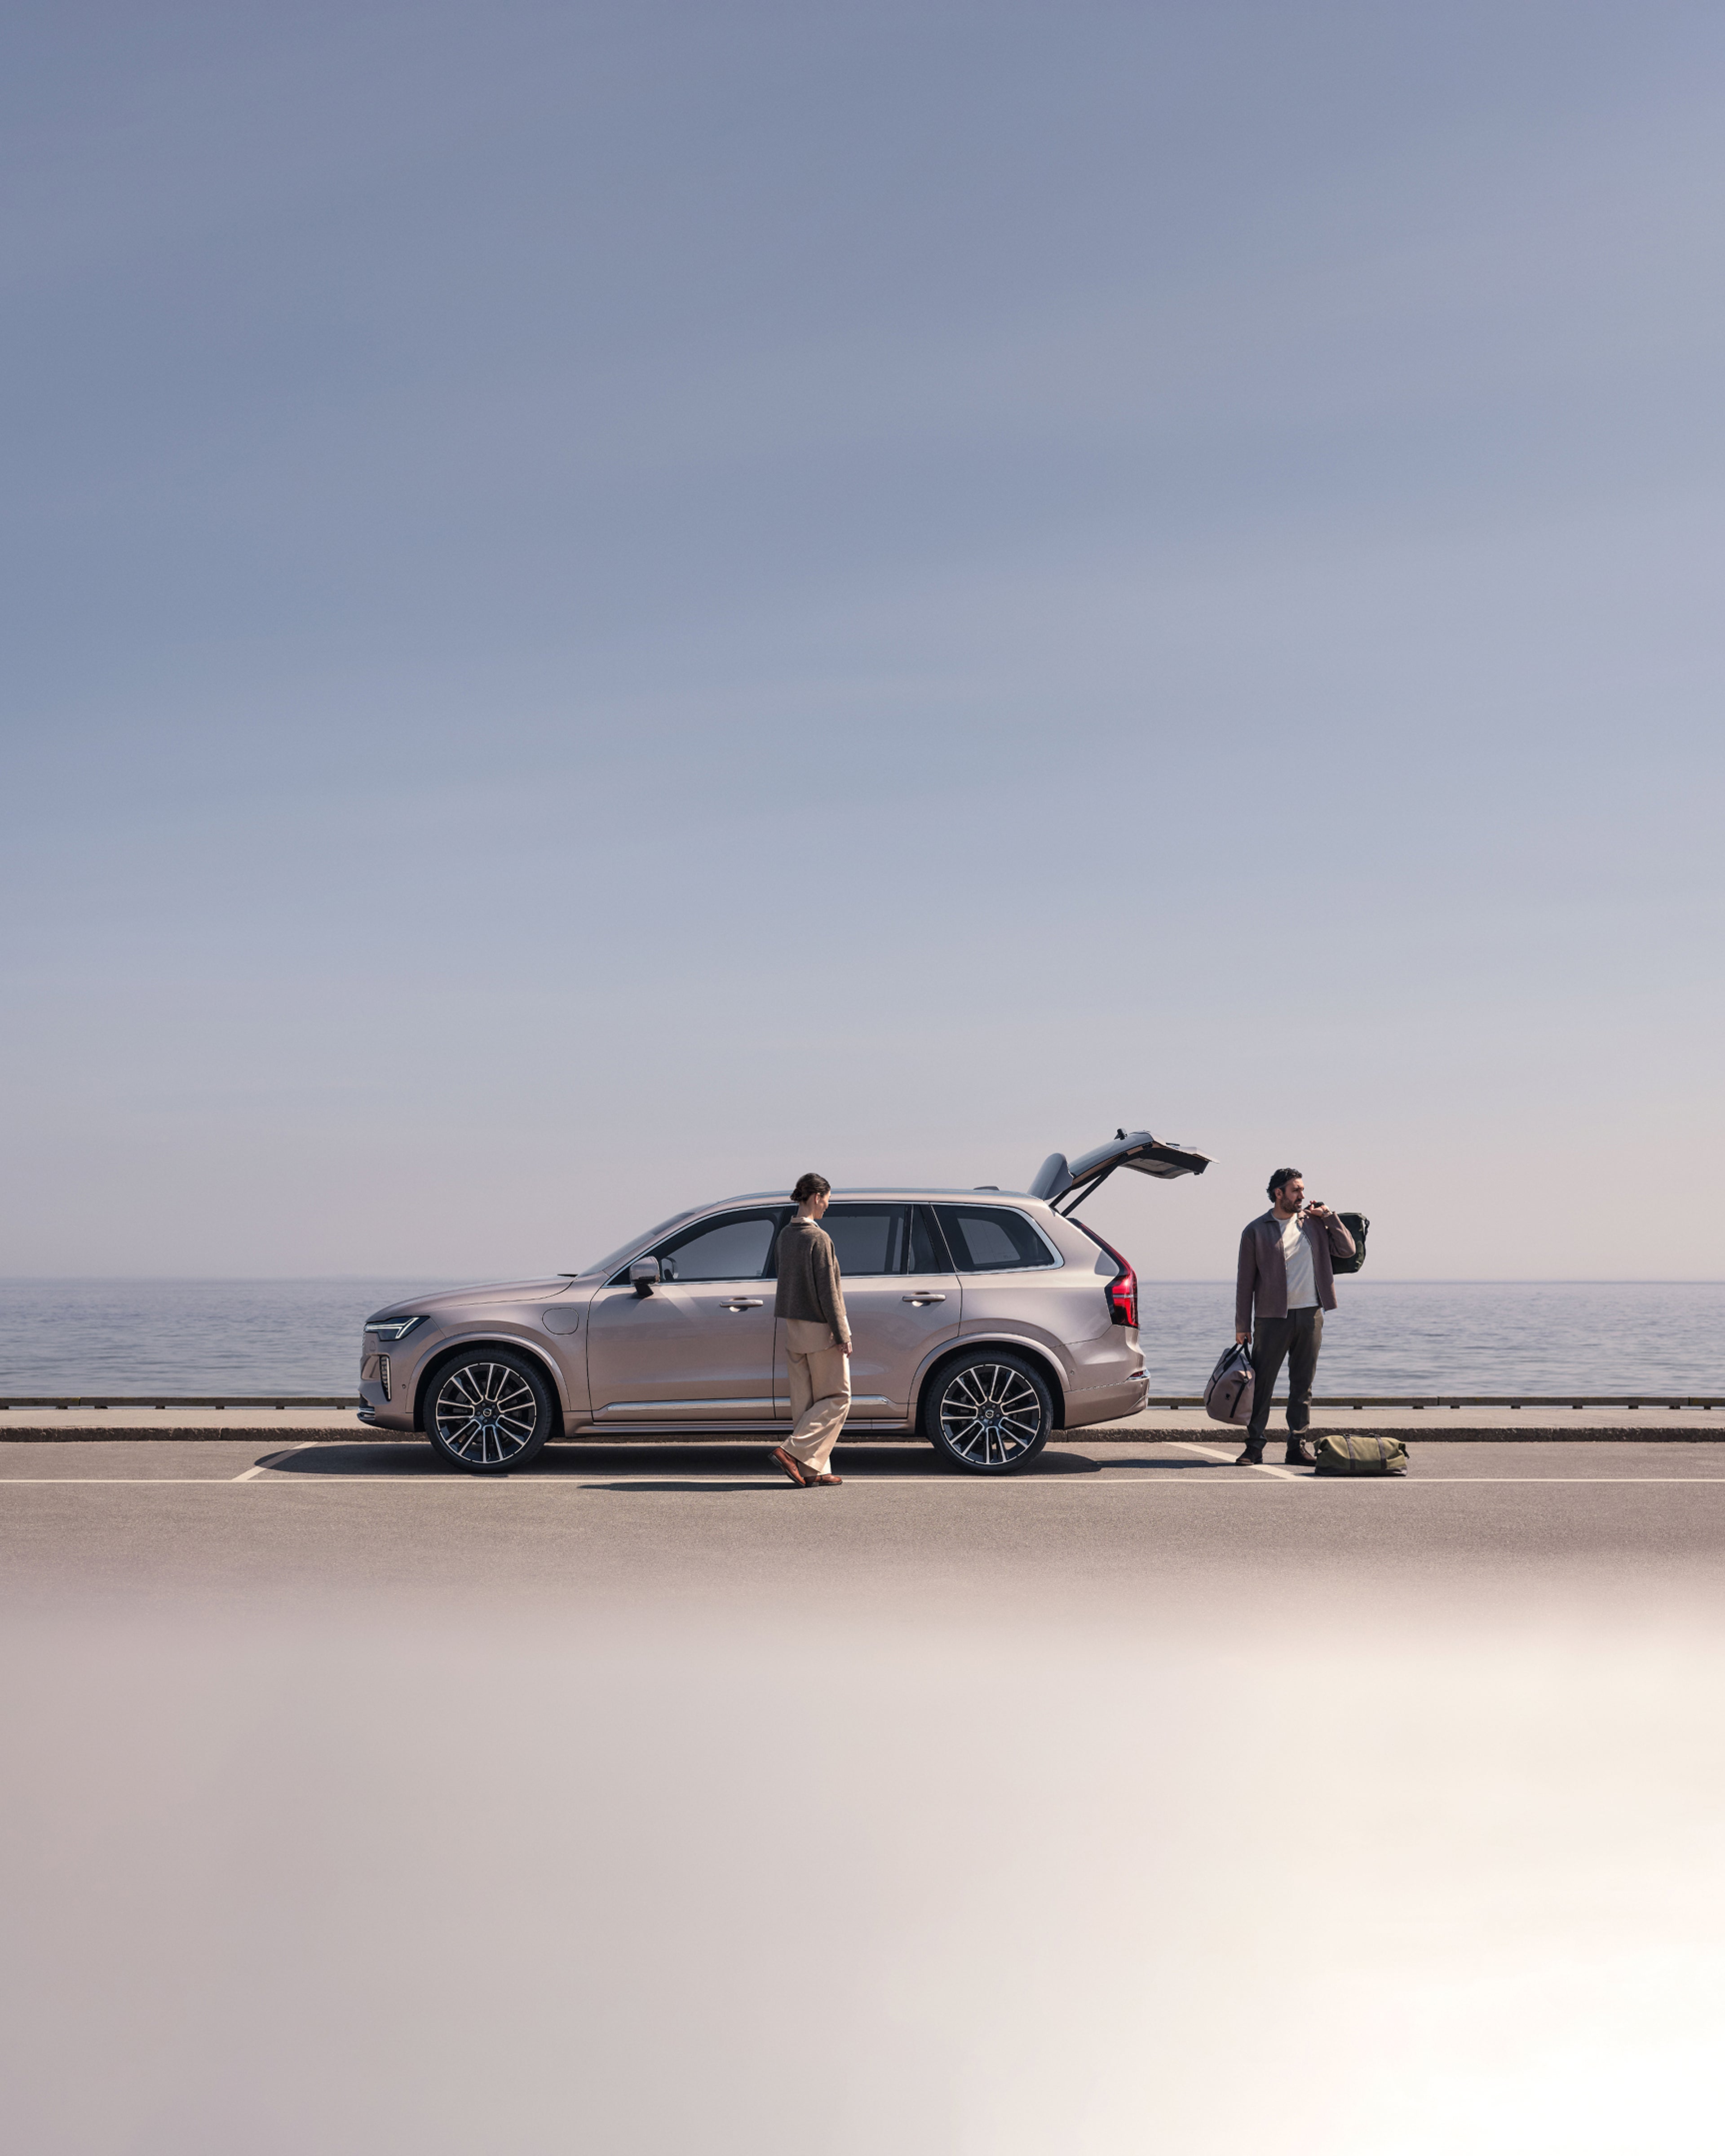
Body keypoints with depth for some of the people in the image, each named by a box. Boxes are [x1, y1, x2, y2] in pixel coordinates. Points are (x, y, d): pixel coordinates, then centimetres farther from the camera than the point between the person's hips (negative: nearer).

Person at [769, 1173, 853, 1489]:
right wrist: (842, 1335, -13)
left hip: (791, 1325, 8)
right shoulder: (818, 1238, -17)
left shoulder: (785, 1234, 9)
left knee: (805, 1401, 9)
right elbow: (827, 1291, -17)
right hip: (819, 1328, -8)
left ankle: (813, 1472, 11)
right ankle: (794, 1452, -7)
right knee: (836, 1398, 2)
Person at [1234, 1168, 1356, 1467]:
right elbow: (1246, 1282, 0)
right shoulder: (1256, 1231, 0)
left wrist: (1329, 1217, 4)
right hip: (1273, 1317, -3)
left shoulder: (1313, 1223, 11)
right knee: (1262, 1384, -3)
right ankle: (1254, 1447, 3)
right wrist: (1242, 1327, -3)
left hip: (1310, 1316, 3)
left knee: (1303, 1385, 7)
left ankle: (1298, 1447, 13)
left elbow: (1347, 1250, 13)